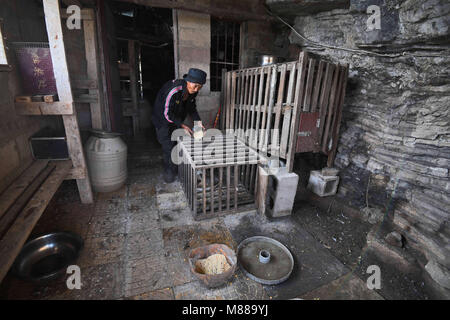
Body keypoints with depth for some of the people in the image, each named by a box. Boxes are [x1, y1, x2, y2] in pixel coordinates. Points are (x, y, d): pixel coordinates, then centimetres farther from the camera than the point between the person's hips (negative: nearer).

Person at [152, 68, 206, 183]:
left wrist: (198, 121, -12)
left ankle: (177, 168, 25)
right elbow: (167, 114, -29)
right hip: (163, 118, -6)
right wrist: (183, 126, -28)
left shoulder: (193, 91, -14)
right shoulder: (173, 90, -35)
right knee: (168, 146, -2)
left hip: (177, 119, 6)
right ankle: (169, 171, 17)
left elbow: (192, 107, 2)